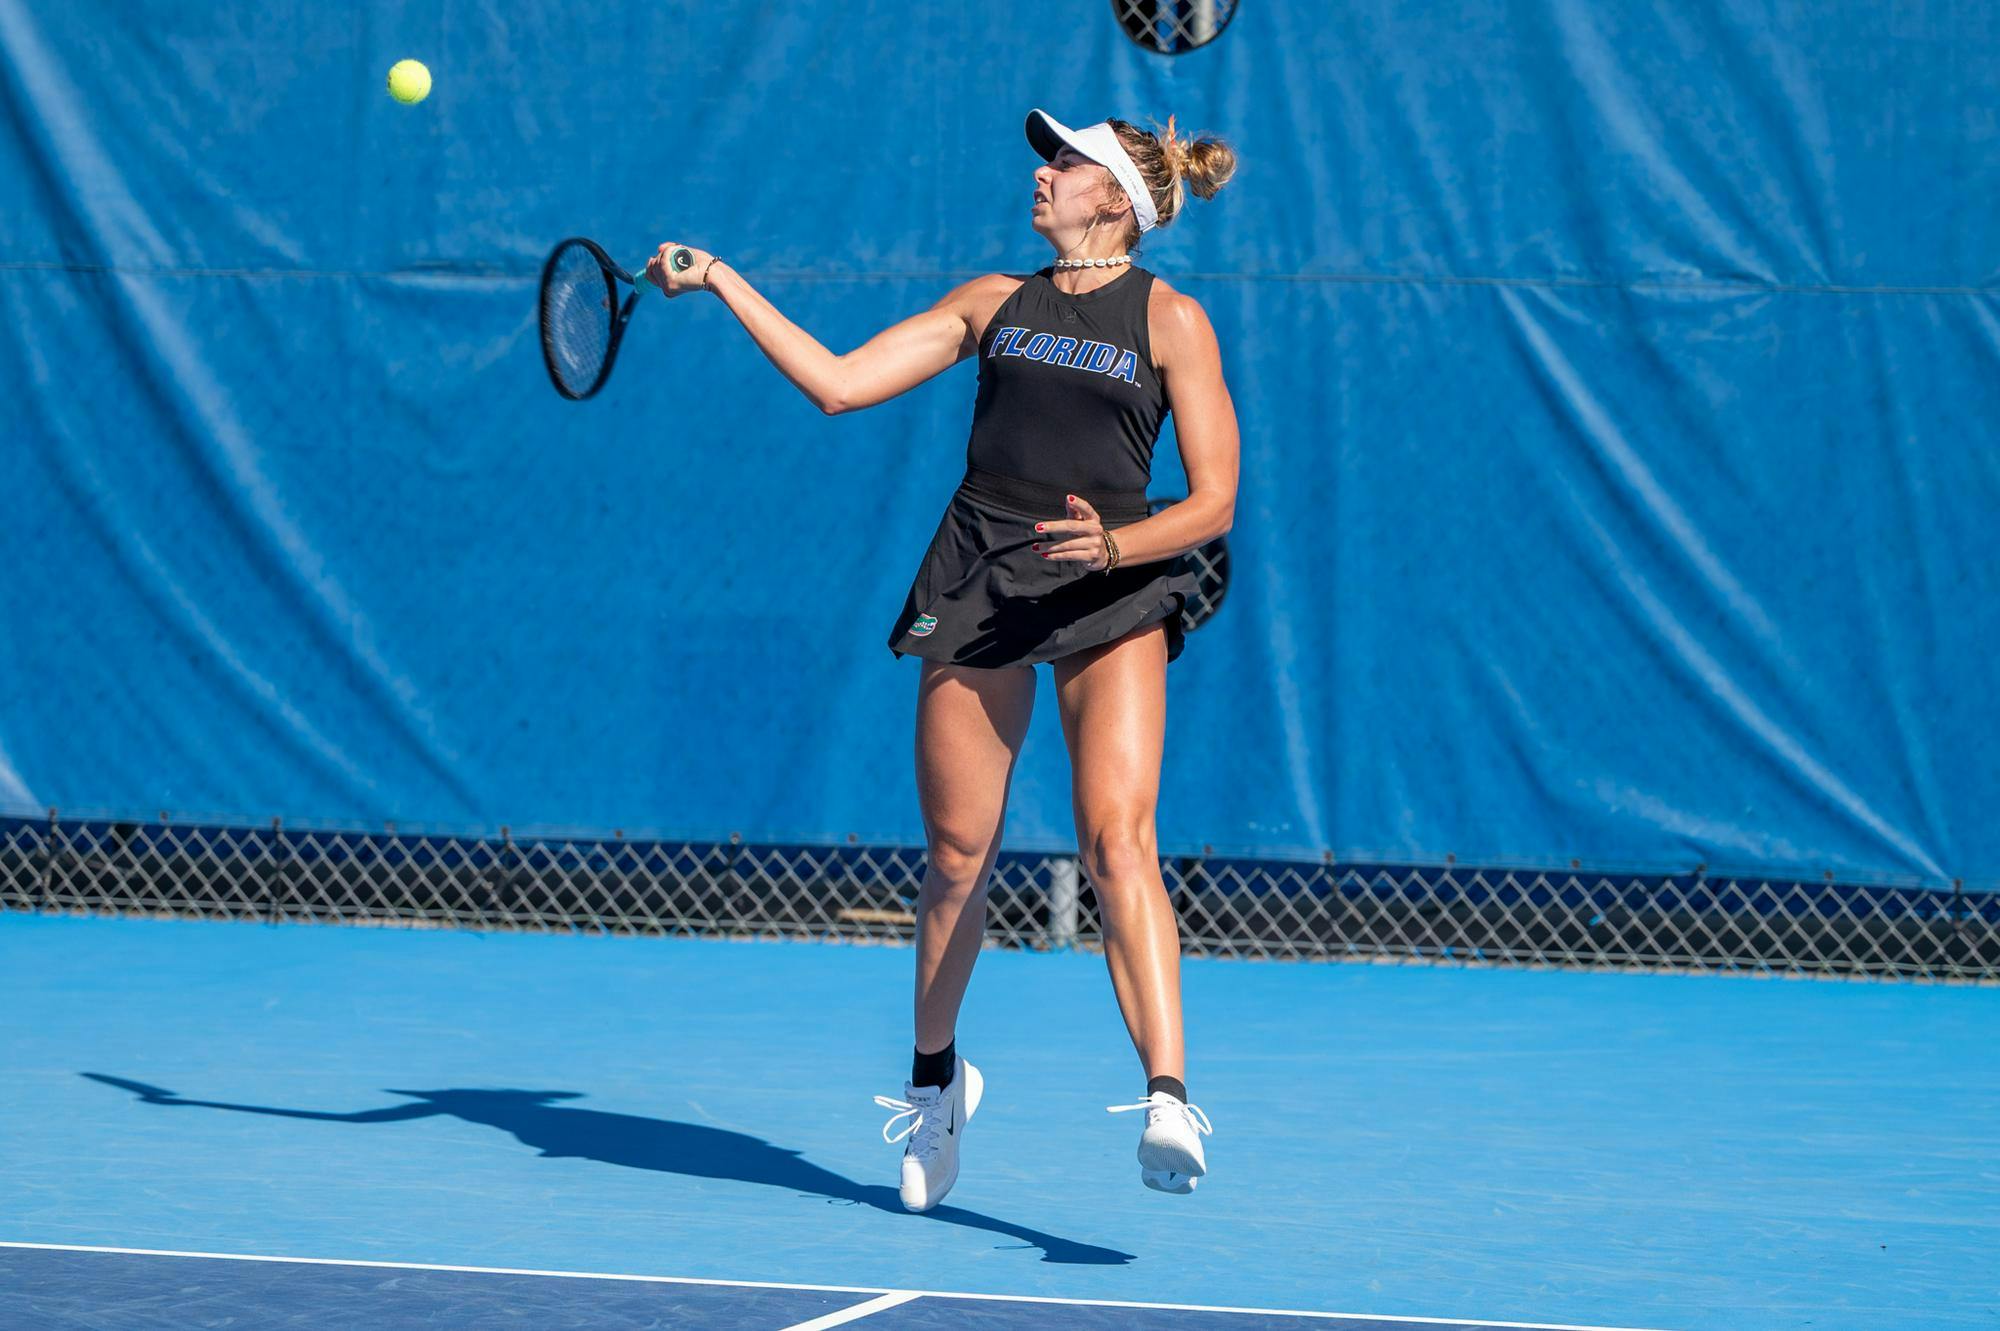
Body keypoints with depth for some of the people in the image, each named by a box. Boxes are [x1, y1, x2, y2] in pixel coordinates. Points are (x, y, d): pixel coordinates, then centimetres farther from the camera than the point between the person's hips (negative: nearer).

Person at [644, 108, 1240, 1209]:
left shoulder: (1169, 320, 4)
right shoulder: (994, 302, 16)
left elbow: (1213, 503, -1)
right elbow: (838, 383, 13)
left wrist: (1113, 545, -20)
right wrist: (721, 281, 10)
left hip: (1109, 594, -4)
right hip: (976, 582, 4)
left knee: (1117, 840, -21)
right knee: (958, 853, 7)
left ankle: (1168, 1102, -30)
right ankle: (934, 1079, 30)